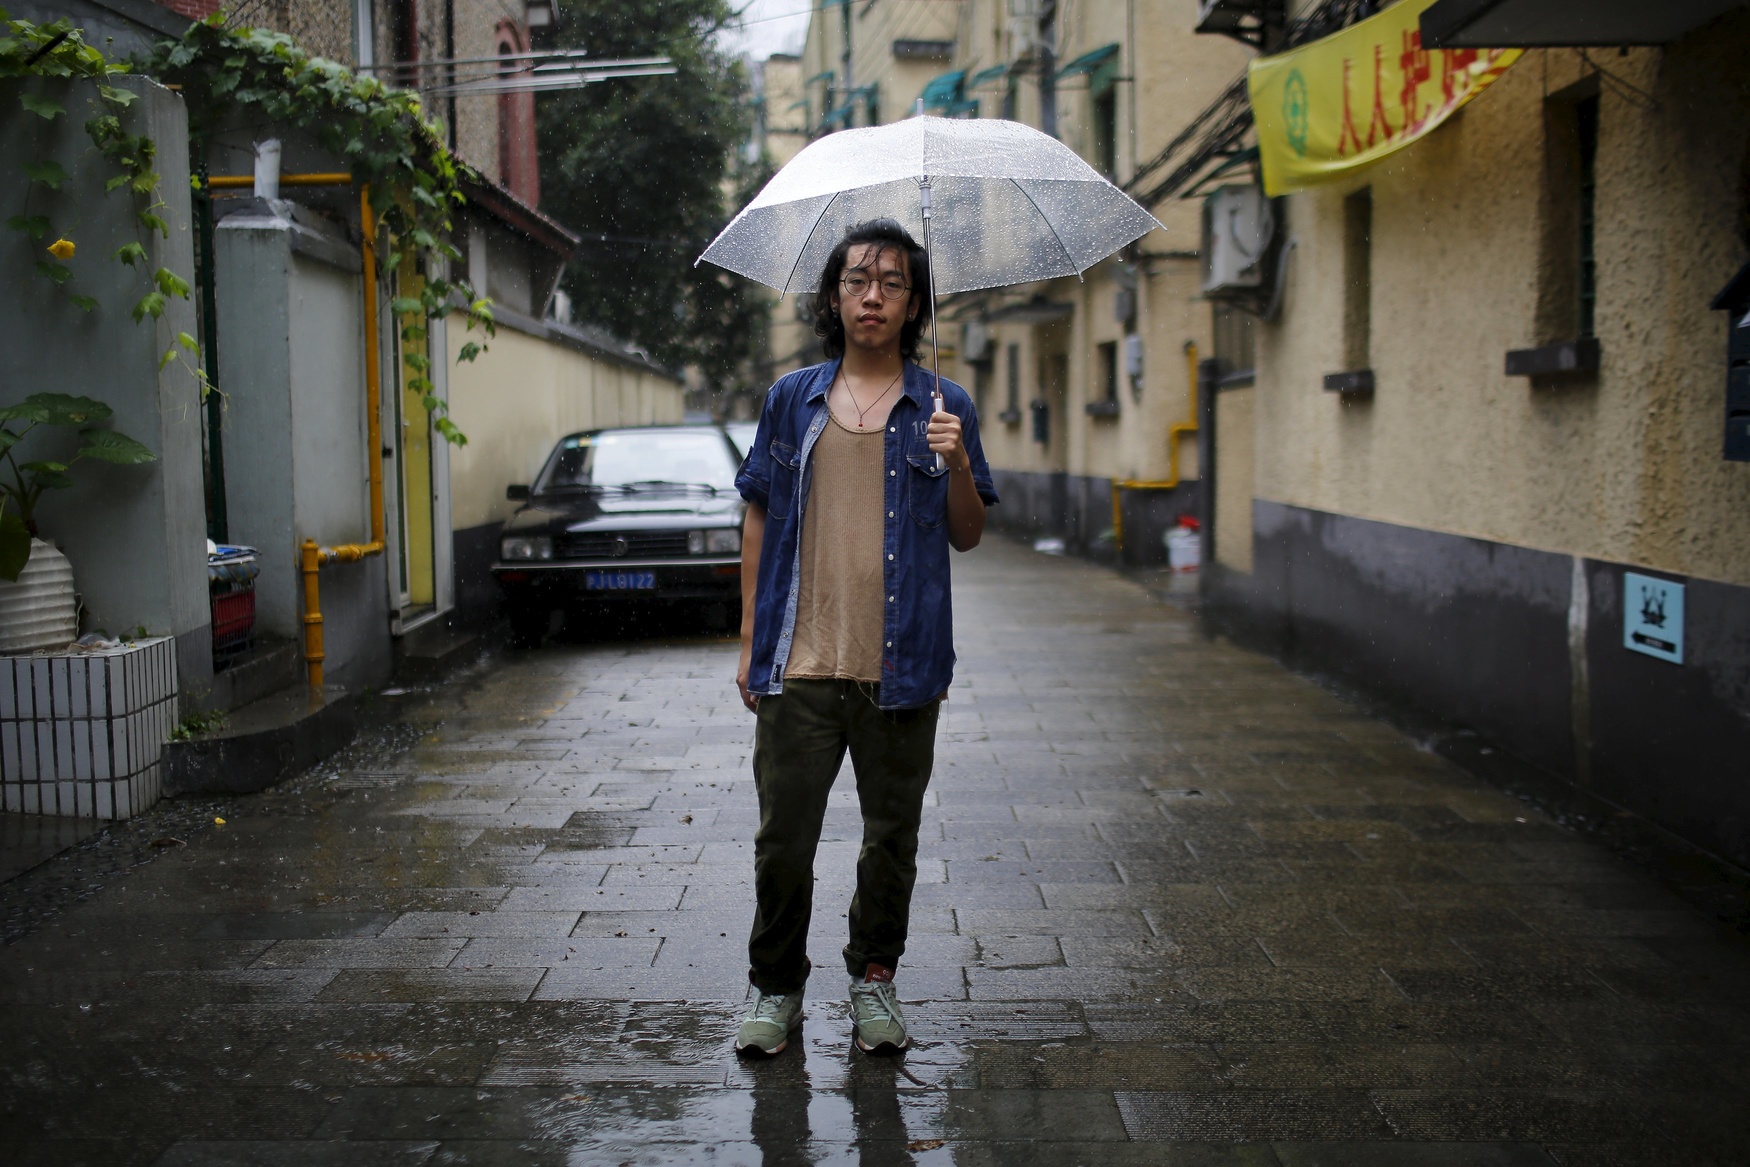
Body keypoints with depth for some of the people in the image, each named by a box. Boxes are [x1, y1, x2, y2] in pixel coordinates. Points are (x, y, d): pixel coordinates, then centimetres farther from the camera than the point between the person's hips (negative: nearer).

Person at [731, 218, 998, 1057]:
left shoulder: (943, 408, 6)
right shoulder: (793, 399, 9)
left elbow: (967, 537, 7)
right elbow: (759, 519, 12)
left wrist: (957, 466, -13)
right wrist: (750, 640, 8)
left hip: (901, 666, 0)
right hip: (799, 664, 0)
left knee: (892, 837, 10)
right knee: (783, 837, 3)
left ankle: (873, 980, 28)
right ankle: (776, 987, 21)